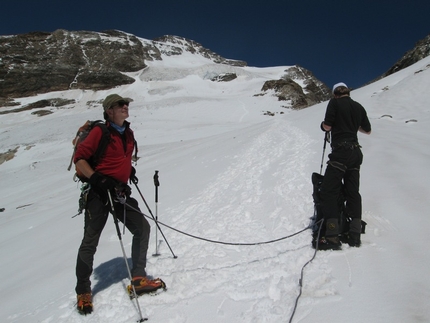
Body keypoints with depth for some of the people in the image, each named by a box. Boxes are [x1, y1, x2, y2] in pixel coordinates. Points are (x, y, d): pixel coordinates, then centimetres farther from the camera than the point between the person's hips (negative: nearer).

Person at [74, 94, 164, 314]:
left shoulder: (128, 133, 11)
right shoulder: (99, 132, -11)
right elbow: (79, 158, -12)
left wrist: (130, 170, 11)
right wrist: (97, 179, -22)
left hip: (120, 192, 7)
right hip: (98, 193, -7)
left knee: (142, 227, 3)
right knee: (90, 242, -1)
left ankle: (138, 279, 13)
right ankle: (83, 291, 16)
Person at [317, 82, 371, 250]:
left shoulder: (334, 103, -3)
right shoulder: (358, 107, 14)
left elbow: (327, 126, -7)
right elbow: (368, 131, 21)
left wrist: (323, 124, 15)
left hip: (340, 153, -7)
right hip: (356, 153, 7)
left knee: (328, 192, -7)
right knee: (353, 192, 12)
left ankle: (332, 237, -14)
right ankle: (355, 235, 14)